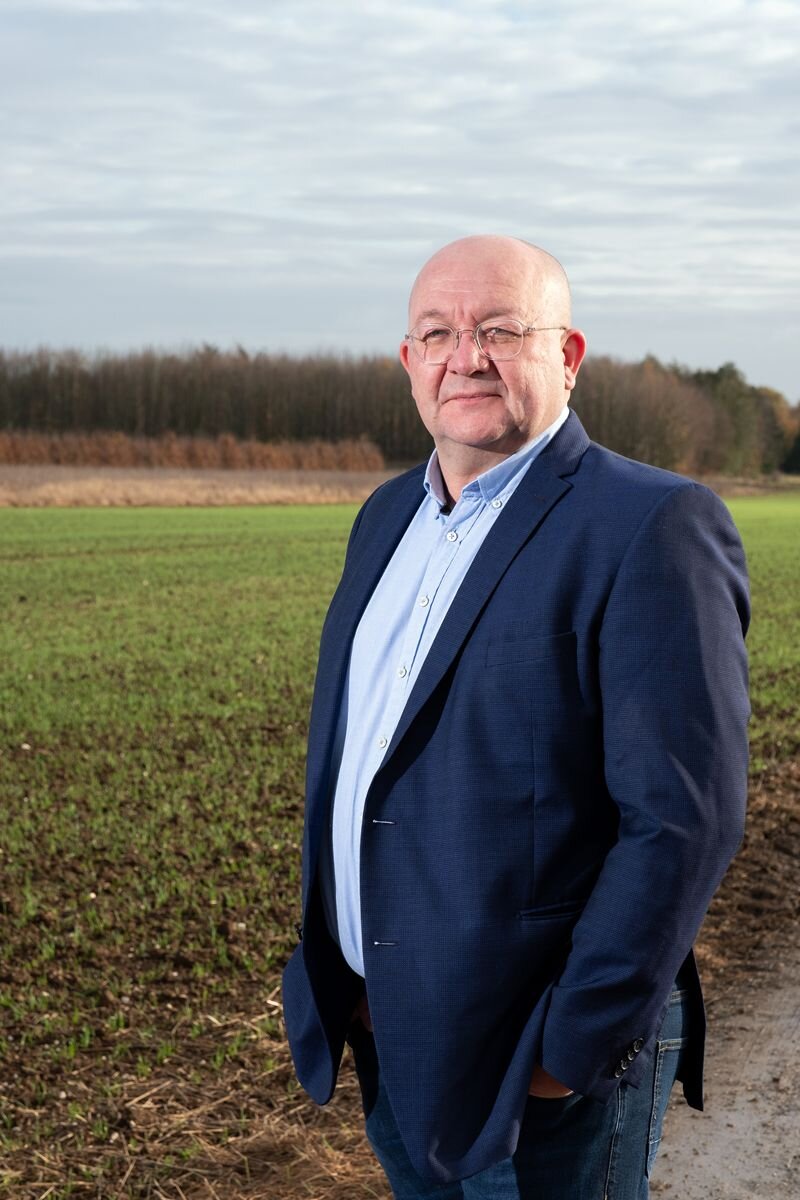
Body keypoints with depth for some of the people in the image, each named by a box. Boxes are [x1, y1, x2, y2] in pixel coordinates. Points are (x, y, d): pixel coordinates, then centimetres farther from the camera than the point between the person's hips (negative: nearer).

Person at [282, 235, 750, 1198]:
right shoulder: (388, 516, 8)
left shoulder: (651, 529, -16)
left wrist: (573, 1047, -19)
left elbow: (683, 818, -21)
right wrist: (332, 970, 12)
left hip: (533, 1058, -7)